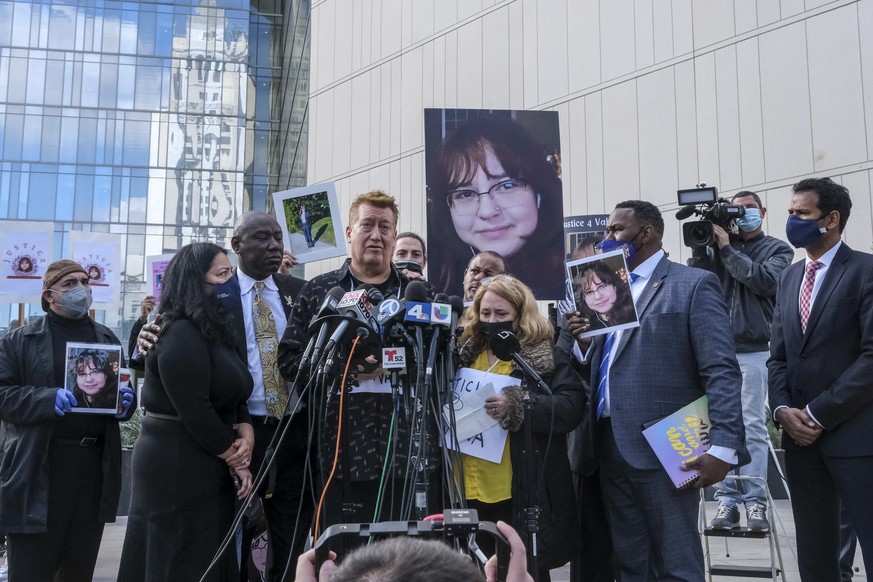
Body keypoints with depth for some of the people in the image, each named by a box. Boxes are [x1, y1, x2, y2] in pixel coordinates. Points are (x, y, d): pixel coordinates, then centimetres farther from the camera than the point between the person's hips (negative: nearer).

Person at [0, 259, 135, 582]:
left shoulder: (108, 339, 16)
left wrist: (125, 402, -2)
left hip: (95, 464, 4)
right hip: (38, 469, -4)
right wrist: (49, 399, -20)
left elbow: (125, 387, 21)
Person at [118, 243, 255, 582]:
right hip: (178, 468, -9)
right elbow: (194, 410, -22)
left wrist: (246, 435, -8)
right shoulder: (181, 334, -17)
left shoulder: (215, 330, 13)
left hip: (207, 467, 9)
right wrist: (235, 459, -12)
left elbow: (233, 395, 11)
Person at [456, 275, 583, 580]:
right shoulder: (463, 355, 11)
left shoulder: (545, 358, -2)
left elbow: (571, 407, -12)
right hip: (472, 490, 4)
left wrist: (519, 406, -24)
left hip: (524, 493, -4)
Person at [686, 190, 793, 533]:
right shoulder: (717, 246, 15)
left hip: (753, 351, -2)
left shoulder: (777, 250, 10)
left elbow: (766, 281, -9)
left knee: (752, 427, -4)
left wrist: (727, 248, -6)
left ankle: (755, 502, -1)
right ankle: (727, 501, 3)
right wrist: (701, 244, -6)